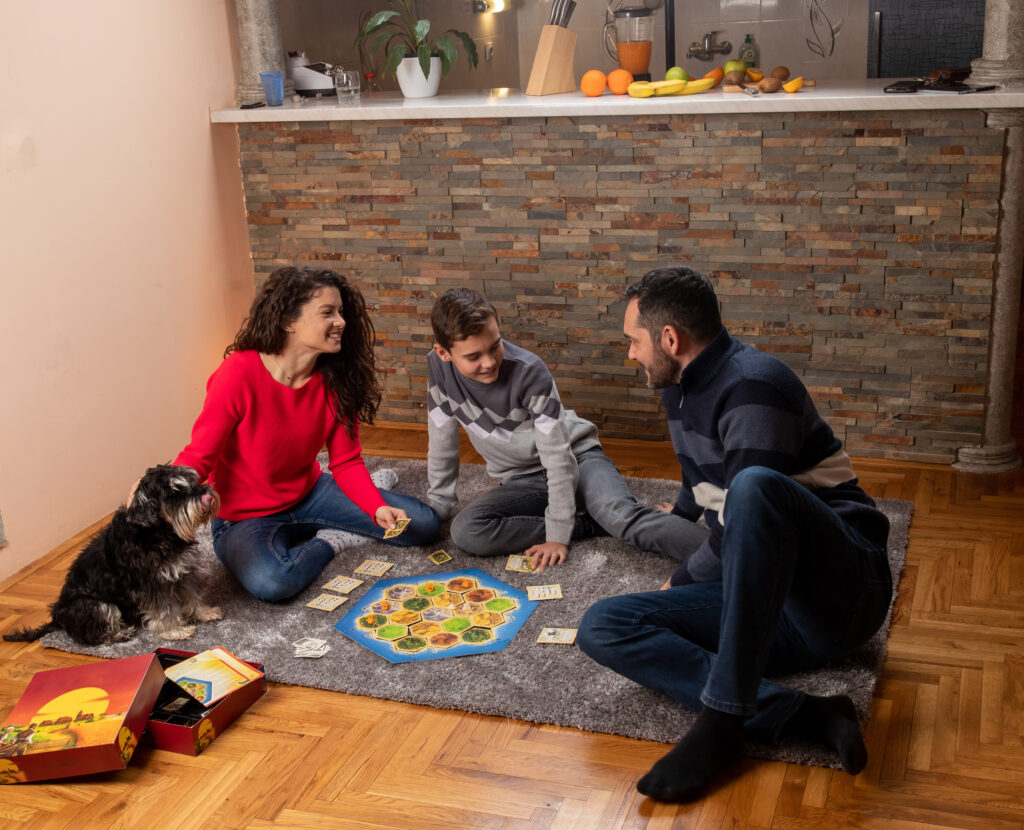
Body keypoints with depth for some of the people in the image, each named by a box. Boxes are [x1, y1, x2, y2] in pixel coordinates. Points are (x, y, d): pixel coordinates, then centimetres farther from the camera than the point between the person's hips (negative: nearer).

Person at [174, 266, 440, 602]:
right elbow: (199, 457, -20)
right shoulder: (240, 373, -24)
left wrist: (378, 507, -22)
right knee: (271, 581, -39)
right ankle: (330, 543, -6)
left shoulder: (334, 379, -7)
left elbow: (346, 462, -3)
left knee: (424, 524, -7)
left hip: (309, 495, 4)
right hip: (245, 519, -4)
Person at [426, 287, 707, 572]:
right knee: (464, 530, -25)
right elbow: (442, 443, 1)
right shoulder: (439, 366, -12)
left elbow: (558, 454, -23)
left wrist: (558, 535, -25)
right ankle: (587, 524, -17)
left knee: (621, 514, -35)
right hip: (523, 481, 4)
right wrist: (437, 508, 3)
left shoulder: (528, 370, -24)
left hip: (576, 459, -4)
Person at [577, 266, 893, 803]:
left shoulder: (754, 385, -14)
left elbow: (741, 530, -18)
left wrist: (682, 581, -2)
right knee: (602, 627, -10)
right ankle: (805, 716, -23)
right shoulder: (681, 390, 15)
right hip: (776, 610, 9)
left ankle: (722, 718, -34)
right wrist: (677, 517, 57)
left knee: (754, 486, -39)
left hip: (846, 585, -9)